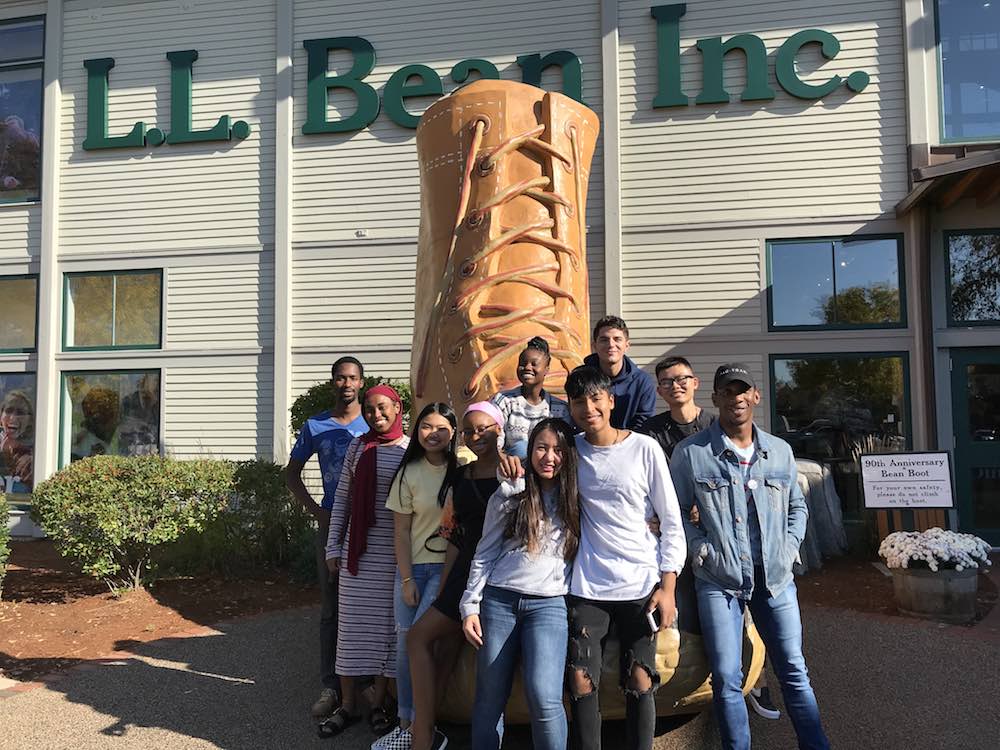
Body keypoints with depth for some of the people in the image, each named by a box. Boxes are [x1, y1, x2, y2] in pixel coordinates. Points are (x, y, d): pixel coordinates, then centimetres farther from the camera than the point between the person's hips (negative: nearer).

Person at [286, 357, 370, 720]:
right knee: (332, 608, 5)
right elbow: (292, 472, 14)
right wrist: (314, 509, 0)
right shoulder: (315, 426, 6)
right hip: (331, 524, 2)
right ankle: (331, 686, 12)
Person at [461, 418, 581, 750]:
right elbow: (485, 553, 5)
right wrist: (470, 606, 0)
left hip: (548, 604, 0)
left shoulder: (574, 501, 7)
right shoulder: (508, 494, 5)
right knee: (489, 698, 6)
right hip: (499, 599, 1)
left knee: (544, 698, -14)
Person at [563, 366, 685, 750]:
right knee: (580, 682, -1)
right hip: (586, 587, 2)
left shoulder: (645, 448, -4)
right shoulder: (571, 449, 2)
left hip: (640, 585, -1)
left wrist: (667, 586, -5)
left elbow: (672, 522, 0)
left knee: (640, 681, 0)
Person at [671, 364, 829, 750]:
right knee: (726, 680, 3)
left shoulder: (780, 451, 7)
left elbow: (797, 506, 18)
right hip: (718, 580, -3)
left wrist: (789, 547, 5)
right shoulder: (690, 453, -6)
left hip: (775, 577, 3)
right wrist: (701, 550, -9)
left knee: (794, 671, 9)